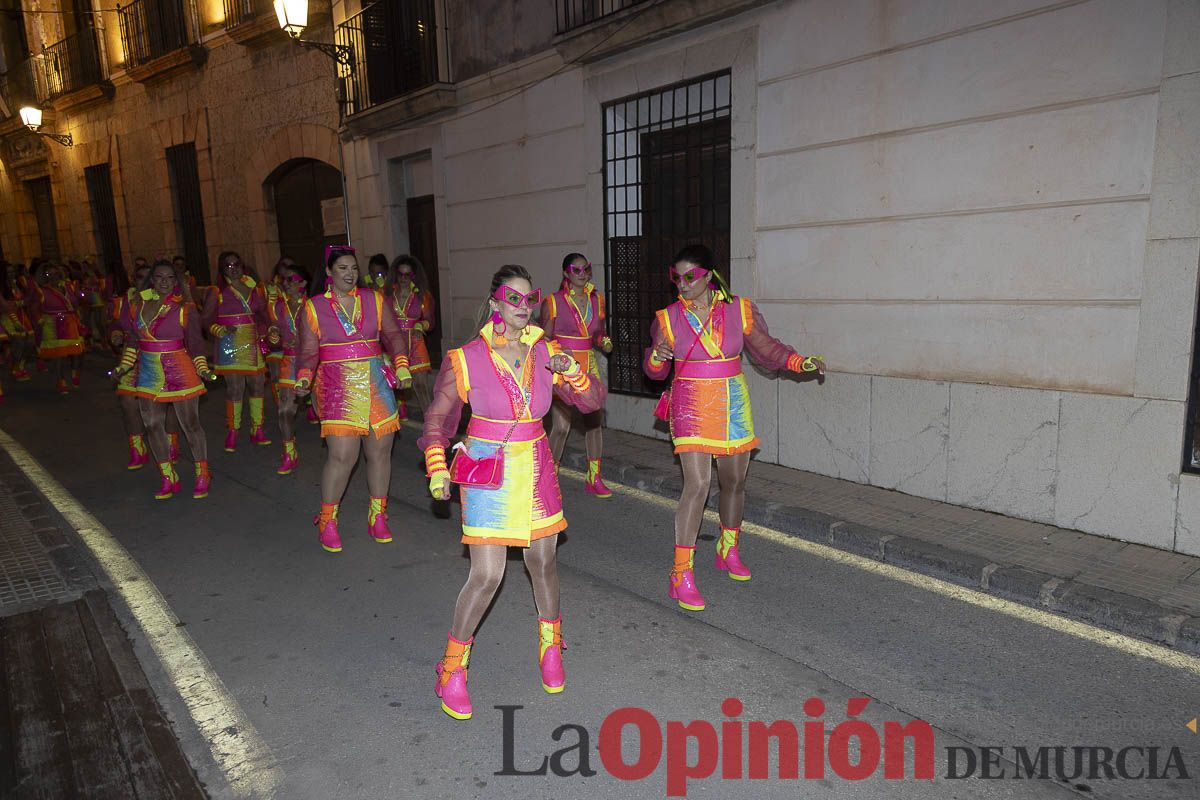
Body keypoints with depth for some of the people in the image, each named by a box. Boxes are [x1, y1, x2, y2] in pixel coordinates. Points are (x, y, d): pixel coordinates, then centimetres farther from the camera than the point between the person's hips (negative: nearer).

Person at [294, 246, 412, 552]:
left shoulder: (374, 300, 10)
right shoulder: (313, 308, 5)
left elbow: (392, 335, 6)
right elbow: (309, 351, 2)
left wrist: (401, 366, -9)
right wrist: (303, 380, -16)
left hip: (377, 385, 3)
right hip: (338, 389, -3)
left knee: (380, 452, 6)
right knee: (342, 456, -10)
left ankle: (377, 518, 22)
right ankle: (327, 521, 10)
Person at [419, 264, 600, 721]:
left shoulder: (545, 353, 1)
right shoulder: (468, 358, -9)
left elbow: (591, 403, 2)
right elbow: (436, 416, -1)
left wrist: (571, 371, -16)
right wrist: (437, 470, -8)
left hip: (535, 470, 4)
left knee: (543, 563, 13)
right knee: (486, 576, -5)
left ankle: (549, 646, 38)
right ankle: (453, 668, 16)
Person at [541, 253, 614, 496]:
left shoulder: (597, 300, 8)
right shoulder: (553, 302, -6)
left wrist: (605, 343, -2)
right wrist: (559, 353, -19)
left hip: (589, 365, 5)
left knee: (595, 421, 6)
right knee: (561, 426, -9)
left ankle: (594, 478, 18)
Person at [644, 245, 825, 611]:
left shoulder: (739, 310, -1)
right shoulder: (668, 318, -2)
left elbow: (766, 349, 7)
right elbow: (655, 371, 5)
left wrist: (802, 362, -7)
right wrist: (657, 357, -17)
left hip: (733, 406, 3)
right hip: (692, 409, -3)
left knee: (734, 482, 14)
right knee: (697, 484, -15)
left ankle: (728, 550, 38)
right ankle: (681, 573, -6)